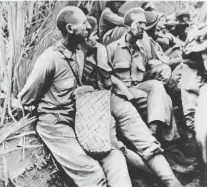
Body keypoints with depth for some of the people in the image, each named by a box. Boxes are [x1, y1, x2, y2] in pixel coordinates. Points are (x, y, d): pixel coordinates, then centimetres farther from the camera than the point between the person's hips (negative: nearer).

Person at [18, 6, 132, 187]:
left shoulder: (80, 54, 7)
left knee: (115, 158, -12)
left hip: (77, 120, 7)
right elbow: (26, 99, -10)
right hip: (55, 124, -7)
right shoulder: (50, 59, -18)